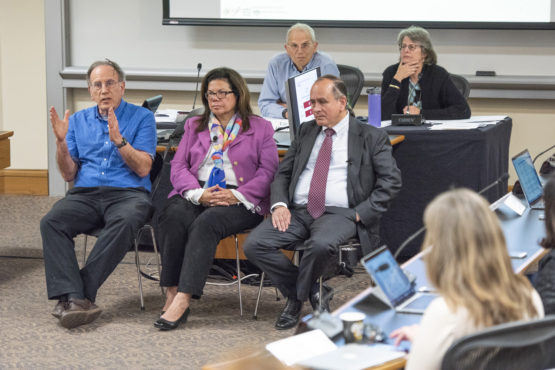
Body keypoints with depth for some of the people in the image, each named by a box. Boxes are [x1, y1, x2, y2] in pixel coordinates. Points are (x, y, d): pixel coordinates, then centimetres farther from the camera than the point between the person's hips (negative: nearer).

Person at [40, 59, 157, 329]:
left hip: (128, 194, -3)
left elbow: (143, 168, -3)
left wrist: (118, 139, -16)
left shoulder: (142, 118, 8)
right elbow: (69, 174, 14)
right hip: (85, 195, 3)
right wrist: (61, 141, -2)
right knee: (51, 222, -29)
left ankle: (82, 294, -35)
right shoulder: (78, 121, 18)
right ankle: (72, 297, -41)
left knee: (125, 223, -39)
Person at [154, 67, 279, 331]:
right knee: (174, 216, -33)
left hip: (239, 201, -3)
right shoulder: (194, 126, 22)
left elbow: (268, 171, 1)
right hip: (197, 195, 3)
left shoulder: (260, 128, 13)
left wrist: (236, 195, -14)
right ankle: (172, 294, -34)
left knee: (206, 222, -36)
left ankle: (183, 300, -43)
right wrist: (198, 193, -10)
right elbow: (178, 166, 11)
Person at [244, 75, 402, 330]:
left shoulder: (371, 137, 7)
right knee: (254, 245, -20)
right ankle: (310, 291, -2)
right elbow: (283, 173, 19)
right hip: (296, 211, 5)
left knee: (320, 245, -39)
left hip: (339, 213, -5)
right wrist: (279, 204, -2)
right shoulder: (306, 131, 20)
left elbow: (391, 180, -1)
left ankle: (296, 298, -7)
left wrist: (360, 214, -11)